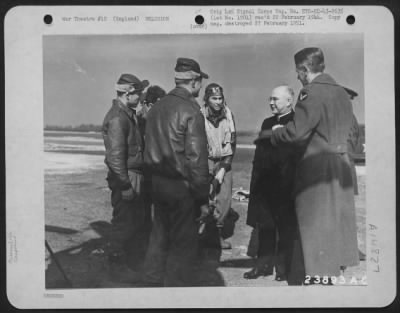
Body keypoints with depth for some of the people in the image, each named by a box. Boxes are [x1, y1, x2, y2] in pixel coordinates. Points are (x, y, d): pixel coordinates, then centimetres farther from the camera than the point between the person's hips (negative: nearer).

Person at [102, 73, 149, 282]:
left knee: (137, 219, 19)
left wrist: (137, 180, 17)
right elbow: (115, 155, -23)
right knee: (123, 222, 2)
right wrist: (126, 185, -22)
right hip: (124, 178, -10)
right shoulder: (117, 118, -19)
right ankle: (117, 265, 16)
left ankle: (123, 255, 34)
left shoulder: (129, 114, 12)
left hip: (135, 177, 10)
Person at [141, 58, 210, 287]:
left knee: (160, 237, 20)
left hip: (158, 182, 8)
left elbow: (150, 149, 9)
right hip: (183, 187, -8)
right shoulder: (191, 112, -16)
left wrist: (157, 175, 16)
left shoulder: (157, 107, 6)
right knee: (183, 245, 4)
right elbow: (196, 159, -18)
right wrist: (203, 198, -13)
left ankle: (152, 281, 32)